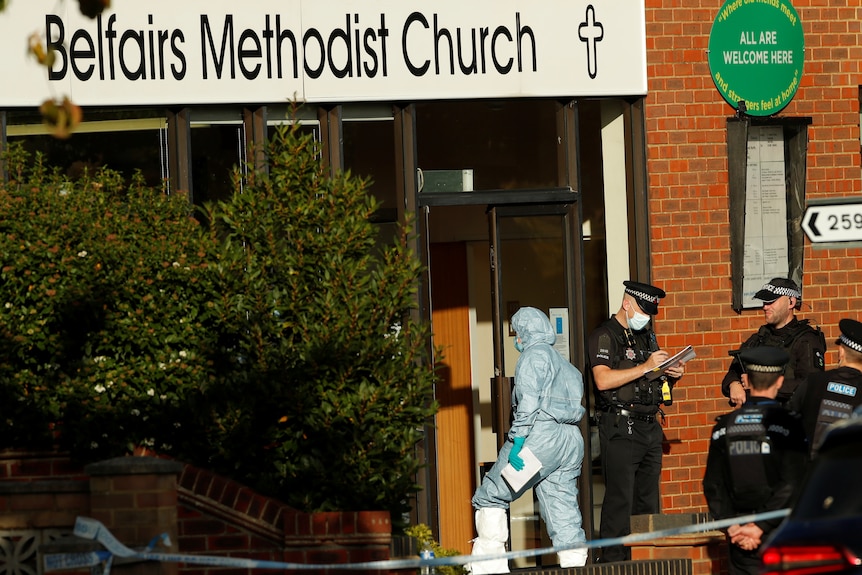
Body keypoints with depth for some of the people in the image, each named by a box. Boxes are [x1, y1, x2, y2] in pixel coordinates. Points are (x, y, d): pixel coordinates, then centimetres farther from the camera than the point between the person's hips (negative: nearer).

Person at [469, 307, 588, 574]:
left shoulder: (534, 355, -2)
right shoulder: (565, 365, 25)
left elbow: (528, 402, -14)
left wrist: (517, 441, -19)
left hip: (541, 436, -8)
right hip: (571, 441, 8)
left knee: (489, 497, -1)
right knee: (564, 515, 6)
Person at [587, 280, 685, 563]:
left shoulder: (647, 336, 20)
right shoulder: (604, 336, -4)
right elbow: (603, 380, -19)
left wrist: (672, 376, 5)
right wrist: (645, 367, -20)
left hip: (650, 428, 8)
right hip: (620, 430, -8)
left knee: (649, 502, 7)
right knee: (619, 500, -10)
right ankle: (614, 562, -8)